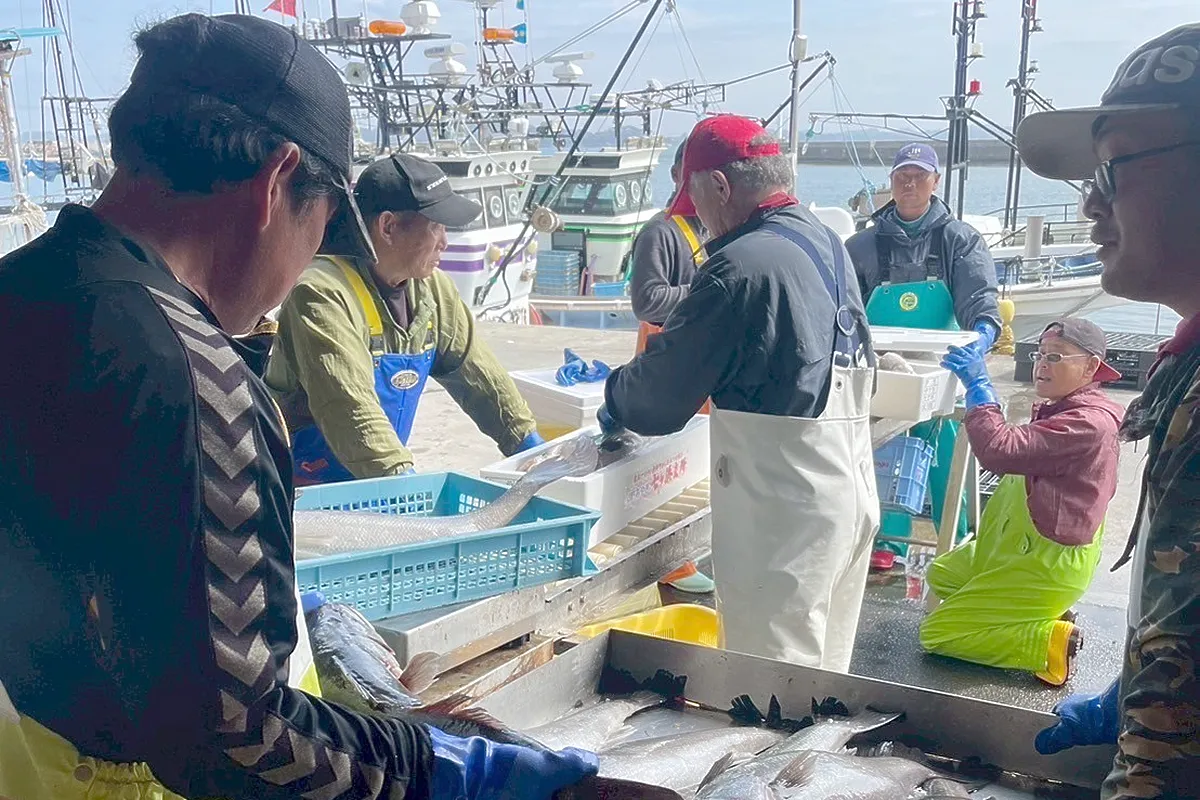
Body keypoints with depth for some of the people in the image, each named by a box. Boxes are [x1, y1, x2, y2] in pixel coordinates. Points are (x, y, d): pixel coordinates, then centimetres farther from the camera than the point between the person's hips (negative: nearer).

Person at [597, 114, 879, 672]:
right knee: (823, 666, 20)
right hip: (853, 493, 9)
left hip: (784, 510, -9)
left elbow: (662, 395, -13)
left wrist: (615, 400, 9)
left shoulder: (741, 265, -19)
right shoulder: (826, 241, 9)